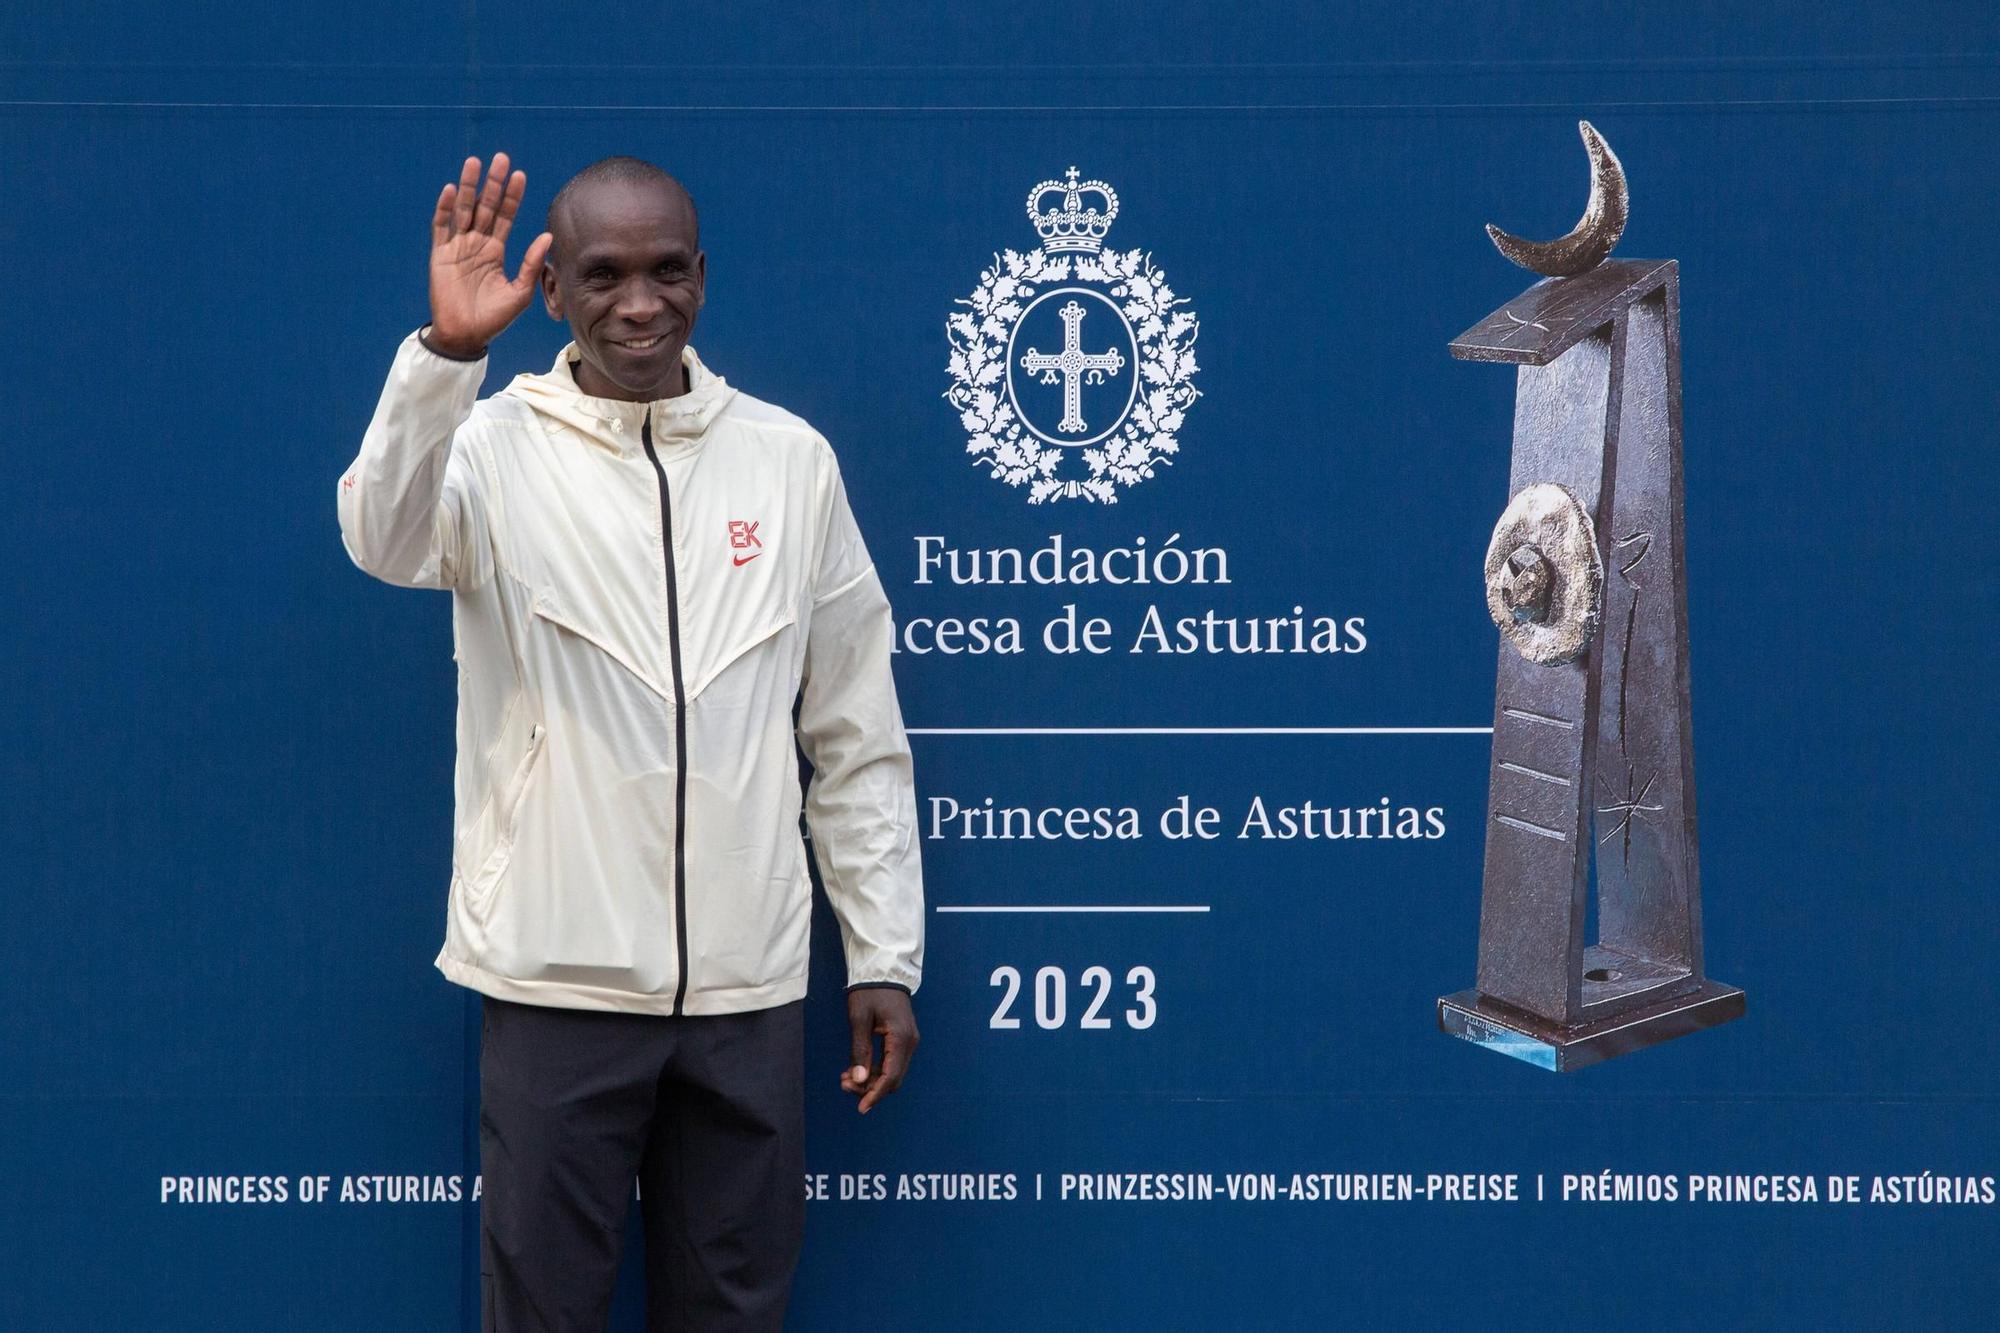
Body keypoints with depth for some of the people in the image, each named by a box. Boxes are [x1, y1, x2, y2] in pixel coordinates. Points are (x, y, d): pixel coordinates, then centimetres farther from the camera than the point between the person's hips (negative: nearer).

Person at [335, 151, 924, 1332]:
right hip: (556, 977, -2)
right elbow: (387, 542, -26)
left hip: (749, 983, 2)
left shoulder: (792, 459, 4)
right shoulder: (495, 447, -3)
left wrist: (886, 957, 5)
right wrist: (448, 352, -38)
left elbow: (858, 738, 7)